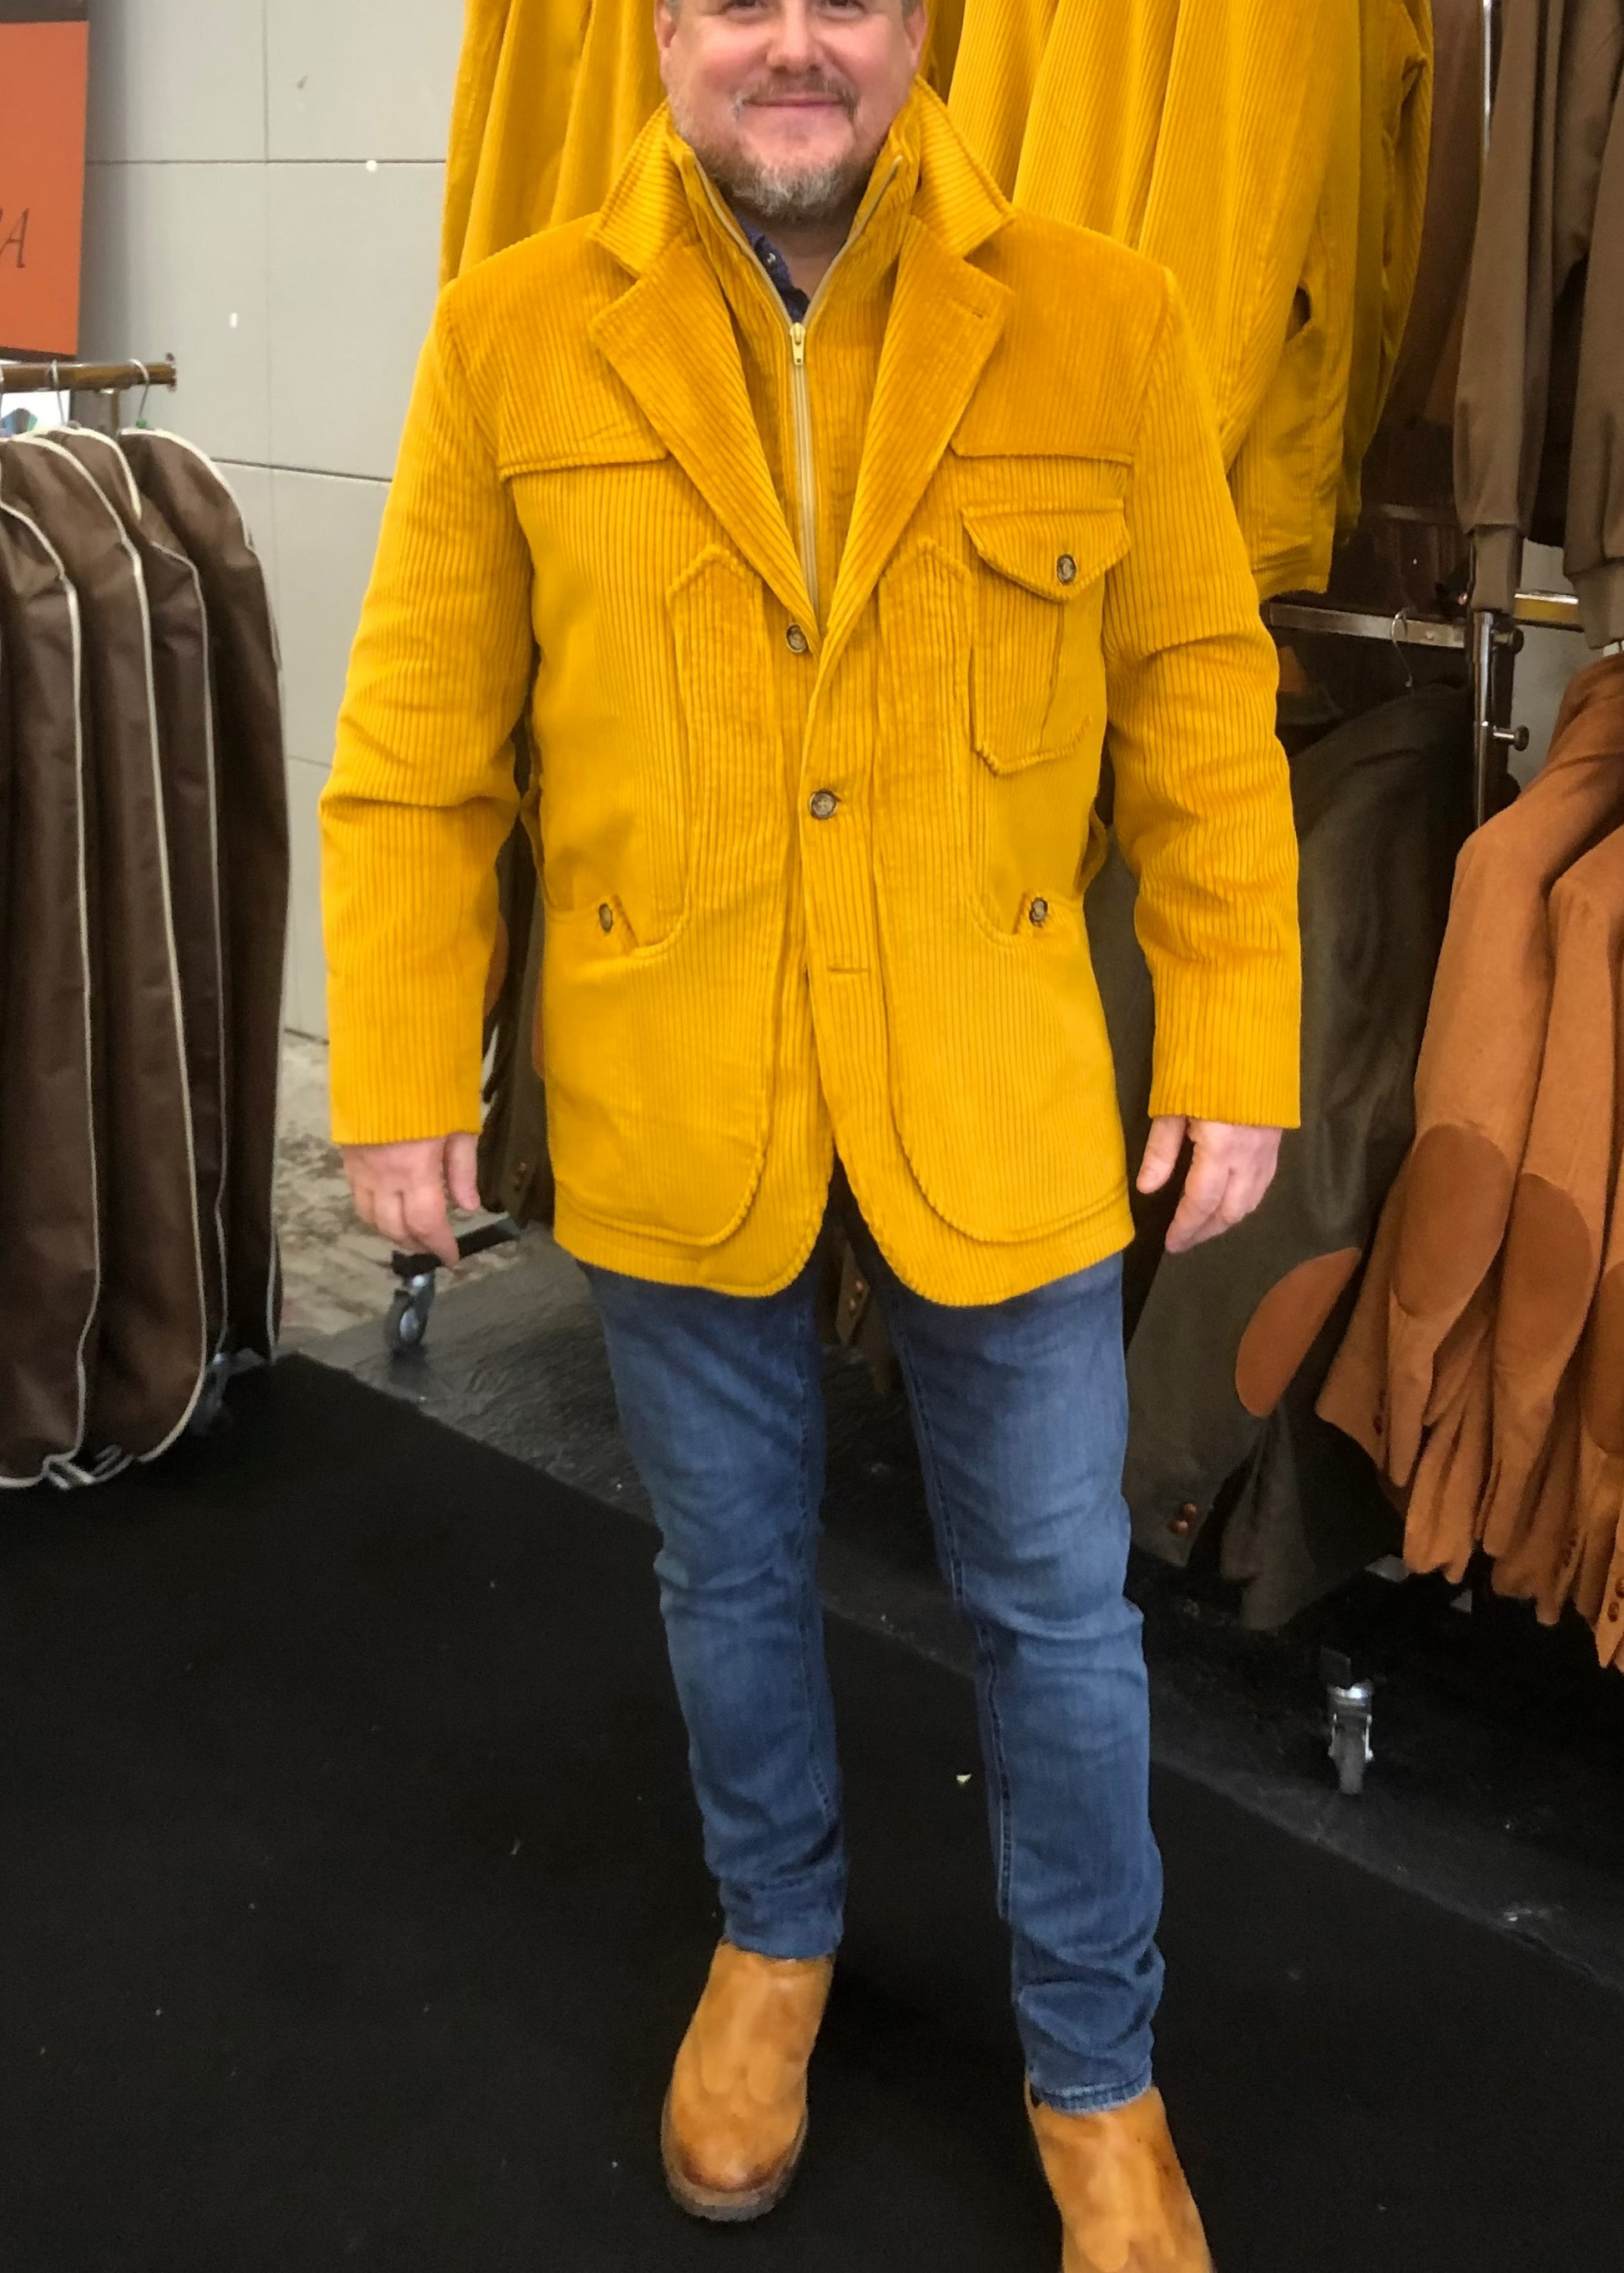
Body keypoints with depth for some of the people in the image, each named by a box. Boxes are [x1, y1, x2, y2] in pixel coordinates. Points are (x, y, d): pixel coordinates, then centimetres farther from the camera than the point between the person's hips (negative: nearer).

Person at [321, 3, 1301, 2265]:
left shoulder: (1102, 324, -5)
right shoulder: (512, 337, -5)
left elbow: (1201, 713, -2)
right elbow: (419, 749, -2)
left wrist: (1234, 1054, -2)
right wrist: (402, 1079, -3)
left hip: (998, 1103, 0)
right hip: (667, 1112, 1)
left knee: (1056, 1606, 12)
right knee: (731, 1571, 19)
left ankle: (1096, 2072, 35)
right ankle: (777, 1939, 47)